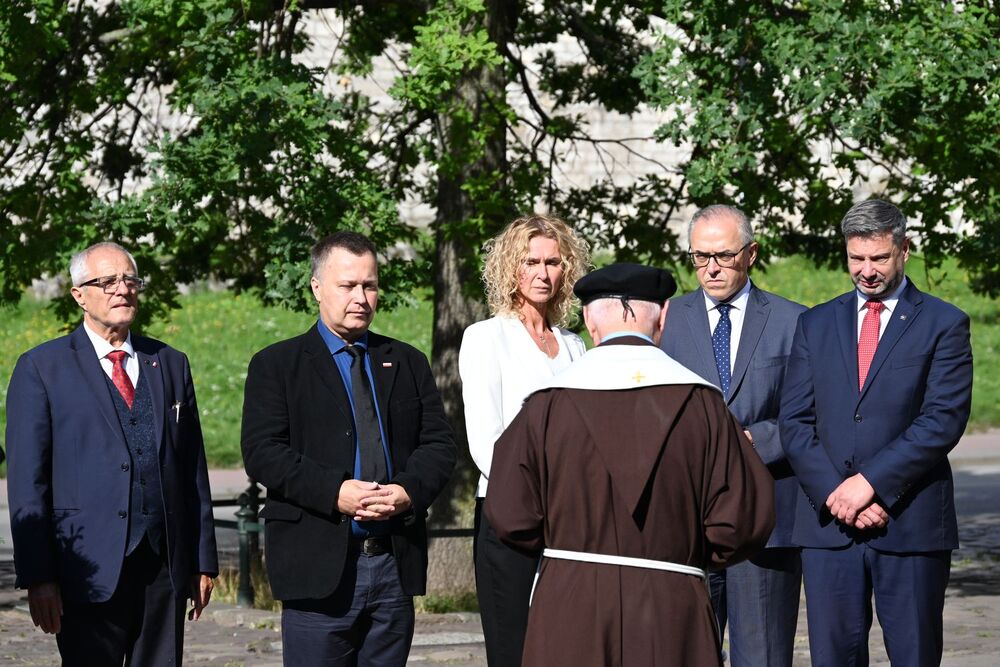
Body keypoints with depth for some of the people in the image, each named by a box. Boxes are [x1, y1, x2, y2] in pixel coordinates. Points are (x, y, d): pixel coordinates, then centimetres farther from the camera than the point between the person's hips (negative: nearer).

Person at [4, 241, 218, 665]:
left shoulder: (171, 364, 14)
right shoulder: (41, 369, 1)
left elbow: (193, 469, 14)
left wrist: (204, 560, 9)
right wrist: (37, 577, -9)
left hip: (166, 566, 4)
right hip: (91, 568, -4)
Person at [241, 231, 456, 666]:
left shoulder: (407, 362, 17)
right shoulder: (277, 365, 4)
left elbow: (439, 443, 11)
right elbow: (262, 453, -7)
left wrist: (409, 491, -10)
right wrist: (334, 493, -19)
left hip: (395, 563, 4)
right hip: (318, 568, -4)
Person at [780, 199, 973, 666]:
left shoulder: (943, 324, 2)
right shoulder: (816, 325, 13)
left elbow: (943, 420, -8)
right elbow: (795, 422, 7)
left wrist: (871, 482, -15)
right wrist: (835, 494, -8)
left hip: (910, 523, -3)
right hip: (828, 522, 3)